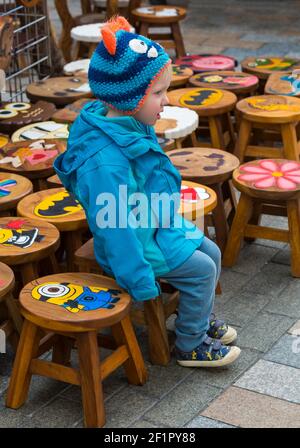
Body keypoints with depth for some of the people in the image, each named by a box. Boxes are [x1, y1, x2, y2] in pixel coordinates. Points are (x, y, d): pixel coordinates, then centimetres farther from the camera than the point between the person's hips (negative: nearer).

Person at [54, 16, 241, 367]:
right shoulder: (106, 160, -35)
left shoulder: (129, 127, -4)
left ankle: (200, 319, 36)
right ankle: (190, 345, 14)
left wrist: (173, 220, 25)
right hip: (136, 242, -10)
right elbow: (116, 228, -31)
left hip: (157, 227, 10)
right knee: (201, 270, -6)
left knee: (211, 253, 14)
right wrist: (141, 282, -24)